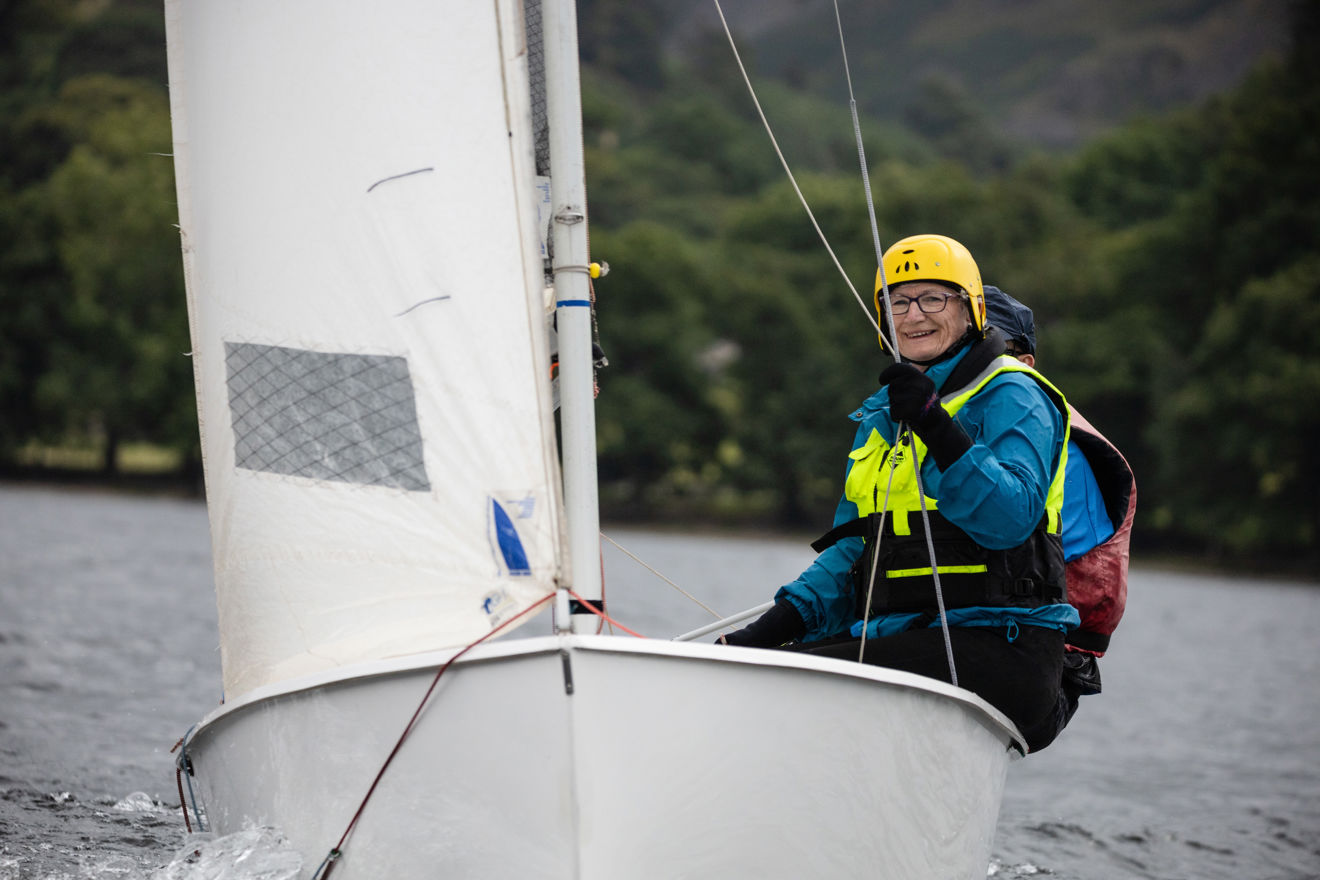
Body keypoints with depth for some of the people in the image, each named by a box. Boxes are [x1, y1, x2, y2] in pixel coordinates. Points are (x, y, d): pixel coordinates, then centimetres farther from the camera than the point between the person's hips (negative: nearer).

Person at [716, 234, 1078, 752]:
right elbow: (852, 549, 23)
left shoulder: (1010, 398, -1)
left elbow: (1011, 520, -18)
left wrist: (937, 429, -28)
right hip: (891, 637, 8)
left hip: (996, 649, -8)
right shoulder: (880, 416, 23)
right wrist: (780, 622, 7)